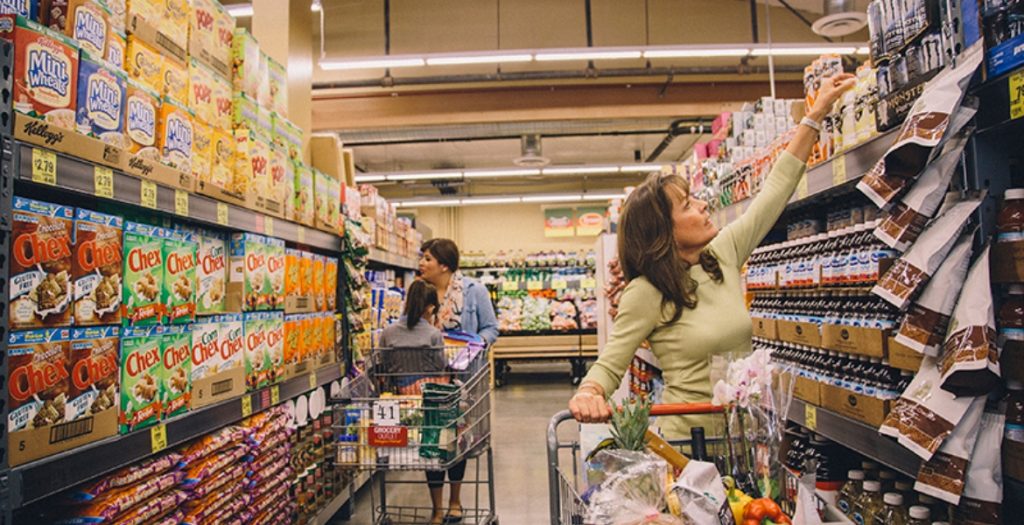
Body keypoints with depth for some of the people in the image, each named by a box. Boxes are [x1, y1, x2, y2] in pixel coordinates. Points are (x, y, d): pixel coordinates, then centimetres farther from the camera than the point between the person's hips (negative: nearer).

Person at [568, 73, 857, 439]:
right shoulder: (646, 293, -18)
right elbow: (609, 366, -14)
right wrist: (587, 393, -37)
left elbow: (776, 189, 5)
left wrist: (816, 114, 7)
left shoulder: (724, 254, -1)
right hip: (688, 442, -6)